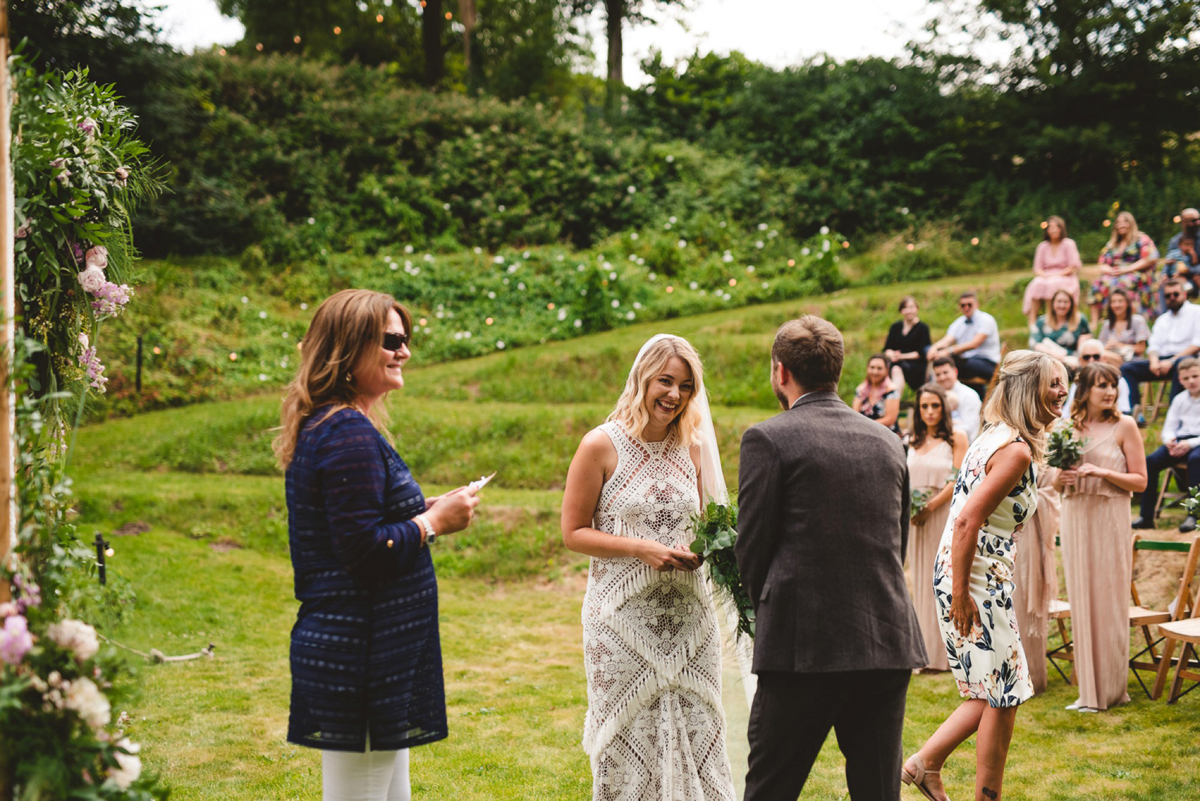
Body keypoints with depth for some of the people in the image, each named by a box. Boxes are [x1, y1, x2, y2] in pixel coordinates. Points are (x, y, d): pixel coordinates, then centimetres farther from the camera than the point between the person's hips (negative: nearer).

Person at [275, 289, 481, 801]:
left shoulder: (325, 426, 15)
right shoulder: (350, 433, -18)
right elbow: (363, 549, -24)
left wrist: (421, 512, 11)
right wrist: (434, 522, -11)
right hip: (360, 657, -11)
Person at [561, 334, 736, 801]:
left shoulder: (692, 447, 8)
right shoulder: (602, 446, -7)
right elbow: (573, 532, -6)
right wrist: (640, 548, -17)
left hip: (688, 618, 4)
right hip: (624, 617, -4)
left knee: (697, 735, 5)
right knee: (629, 738, 2)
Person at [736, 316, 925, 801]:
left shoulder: (768, 440, -6)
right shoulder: (887, 442, 12)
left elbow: (752, 548, -4)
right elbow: (898, 545, 16)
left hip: (804, 648, -5)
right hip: (889, 642, 5)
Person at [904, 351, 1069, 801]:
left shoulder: (995, 438, 13)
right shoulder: (1016, 450, -17)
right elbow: (967, 520, -24)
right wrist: (961, 593, -22)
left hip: (963, 575, 10)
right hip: (978, 582, -10)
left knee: (996, 692, 17)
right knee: (1002, 694, 2)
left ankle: (925, 764, 21)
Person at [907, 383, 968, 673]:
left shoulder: (956, 436, -3)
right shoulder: (914, 440, 14)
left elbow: (958, 480, -9)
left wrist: (930, 507, -15)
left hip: (945, 513, -5)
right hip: (917, 516, 5)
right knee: (922, 580, 6)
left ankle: (947, 652, 1)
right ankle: (926, 652, 12)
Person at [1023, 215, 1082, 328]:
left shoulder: (1068, 244, 4)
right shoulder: (1043, 246, 13)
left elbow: (1073, 268, -2)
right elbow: (1037, 269, 9)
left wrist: (1056, 275, -13)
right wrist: (1045, 275, -13)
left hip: (1065, 279, -2)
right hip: (1046, 277, 3)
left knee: (1053, 284, -37)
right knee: (1037, 285, -32)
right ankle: (1032, 321, -42)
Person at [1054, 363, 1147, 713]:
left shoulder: (1124, 425, -2)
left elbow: (1140, 481, -4)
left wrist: (1101, 472, -16)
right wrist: (1060, 478, -5)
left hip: (1109, 518, -4)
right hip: (1074, 517, 4)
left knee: (1109, 600, -2)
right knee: (1080, 601, 5)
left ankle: (1111, 689, 8)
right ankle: (1089, 688, 12)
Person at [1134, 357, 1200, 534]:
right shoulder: (1180, 399, 17)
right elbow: (1169, 428, 17)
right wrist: (1170, 440, -8)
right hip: (1180, 440, 5)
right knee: (1150, 461, -21)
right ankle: (1146, 516, -19)